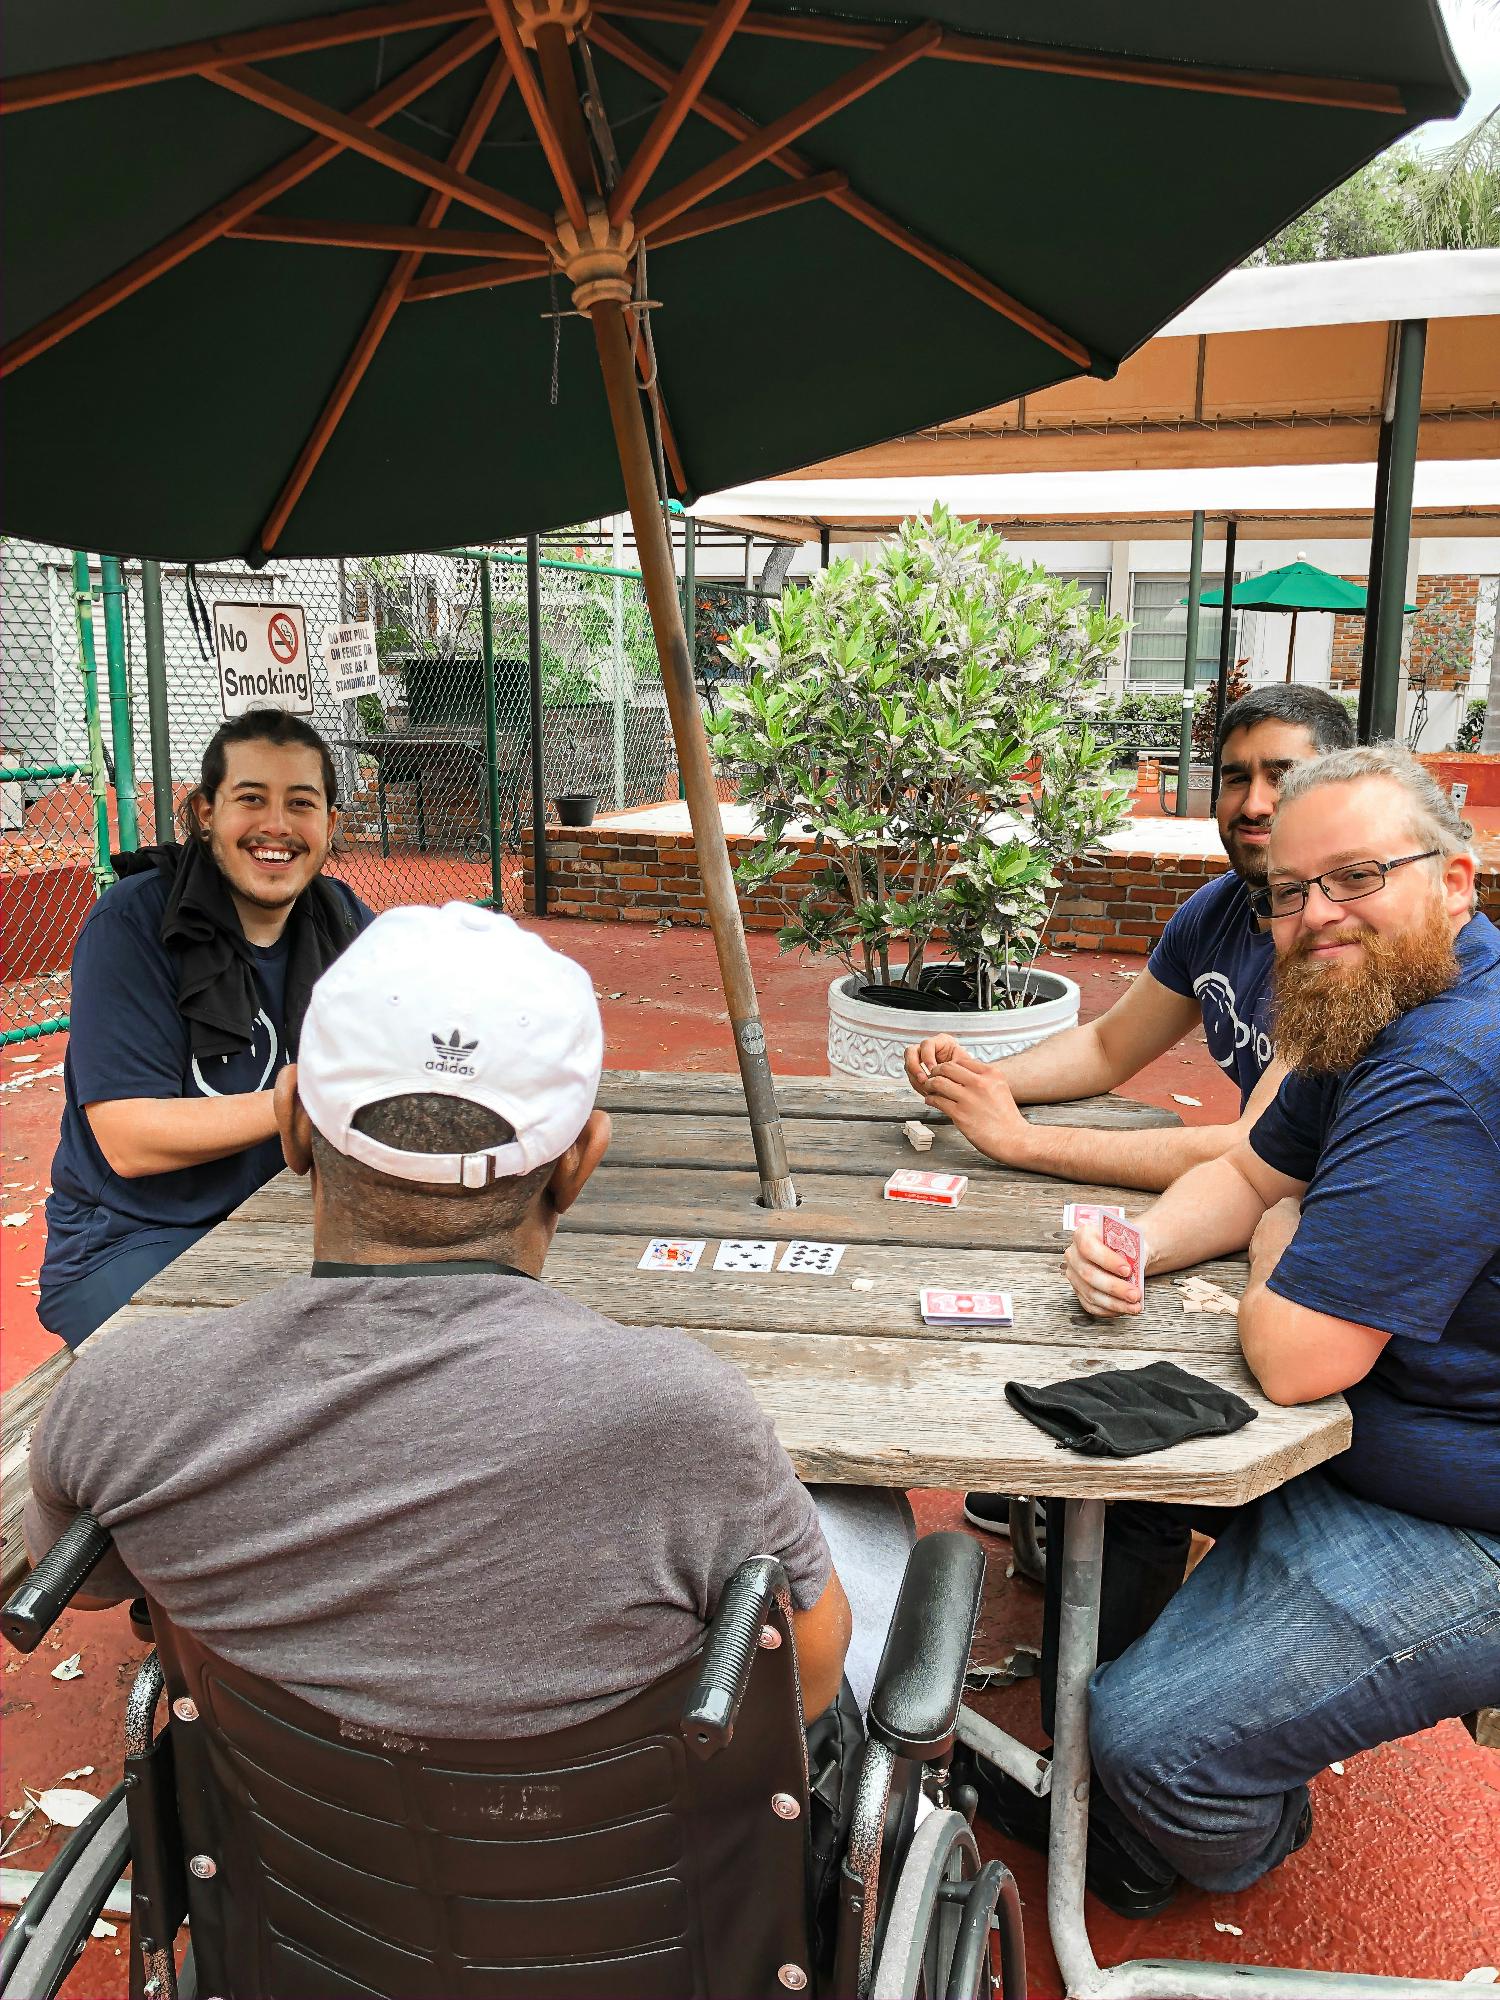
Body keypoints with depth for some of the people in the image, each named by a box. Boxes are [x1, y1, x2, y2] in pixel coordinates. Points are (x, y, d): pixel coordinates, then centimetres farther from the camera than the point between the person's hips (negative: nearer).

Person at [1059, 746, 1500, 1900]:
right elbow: (1253, 1175, 13)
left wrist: (1277, 1245, -9)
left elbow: (1290, 1356, -32)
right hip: (1370, 1438, 11)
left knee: (1152, 1739, -12)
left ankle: (1229, 1858, 25)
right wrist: (1134, 1249, -8)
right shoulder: (1377, 1014, 4)